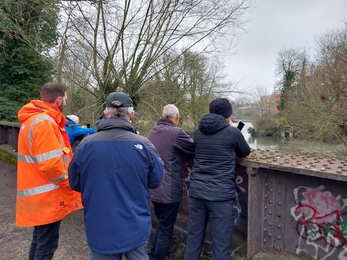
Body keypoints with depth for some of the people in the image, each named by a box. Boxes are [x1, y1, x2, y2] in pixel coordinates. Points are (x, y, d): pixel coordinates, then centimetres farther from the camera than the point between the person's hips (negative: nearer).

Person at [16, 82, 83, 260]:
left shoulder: (33, 119, 11)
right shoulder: (44, 122, -21)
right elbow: (50, 164, -28)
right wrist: (69, 183, -13)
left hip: (39, 194, 10)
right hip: (47, 196, -10)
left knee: (39, 240, 22)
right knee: (46, 244, 4)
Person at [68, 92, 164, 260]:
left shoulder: (86, 144, -12)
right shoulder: (143, 145, -15)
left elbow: (75, 183, 1)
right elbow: (156, 181, -2)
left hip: (100, 228, 2)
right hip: (135, 227, -1)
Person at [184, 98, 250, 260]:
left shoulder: (198, 132, 6)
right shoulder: (232, 132, -6)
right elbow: (245, 153, 11)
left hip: (197, 191, 5)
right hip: (221, 195, -5)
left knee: (193, 240, 16)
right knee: (220, 245, 8)